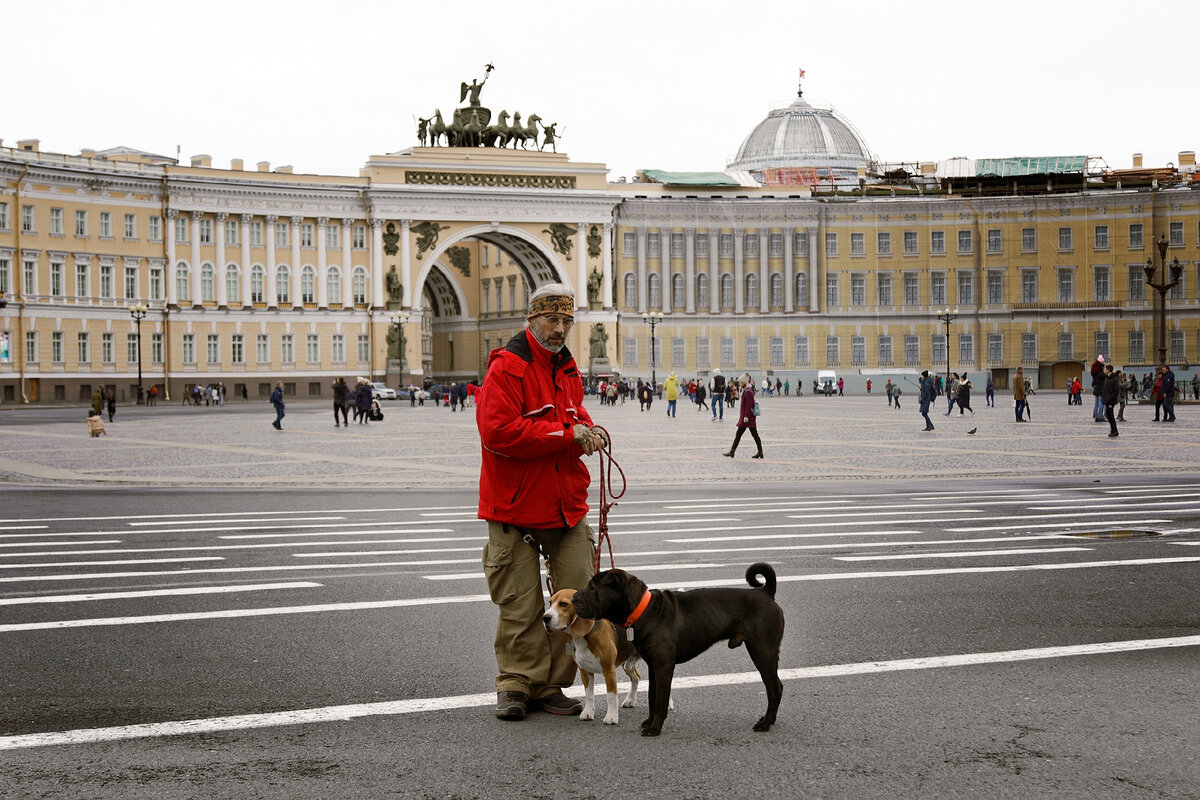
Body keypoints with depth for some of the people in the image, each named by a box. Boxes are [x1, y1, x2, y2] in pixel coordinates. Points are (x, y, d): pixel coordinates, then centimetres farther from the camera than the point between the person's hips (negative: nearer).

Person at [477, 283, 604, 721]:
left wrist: (586, 430, 2)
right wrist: (567, 436, -20)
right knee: (520, 603, 0)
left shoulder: (567, 368, 13)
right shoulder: (506, 367, -13)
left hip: (567, 504, 7)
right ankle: (516, 685, 13)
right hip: (515, 507, -7)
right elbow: (498, 432, -23)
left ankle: (551, 685, 14)